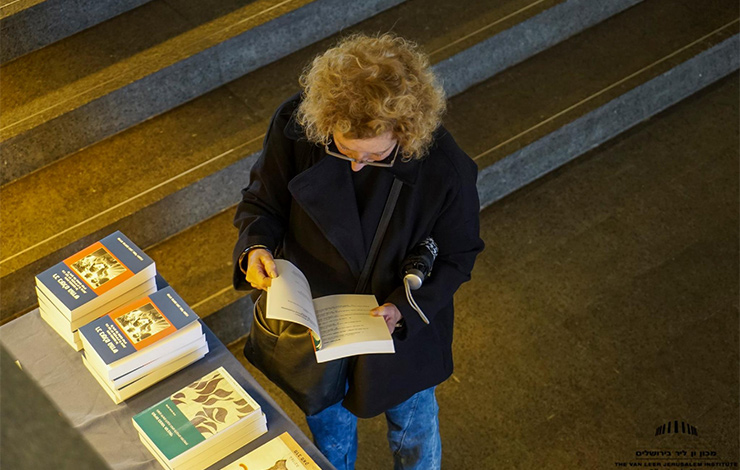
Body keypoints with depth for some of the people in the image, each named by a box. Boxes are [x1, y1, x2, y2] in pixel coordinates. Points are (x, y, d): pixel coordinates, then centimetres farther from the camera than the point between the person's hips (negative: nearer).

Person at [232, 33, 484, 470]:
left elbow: (456, 258, -15)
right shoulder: (295, 126, -28)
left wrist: (405, 309, -29)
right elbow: (263, 200, -10)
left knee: (413, 432, 28)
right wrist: (257, 245, -30)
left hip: (402, 323, -2)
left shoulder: (446, 170, -33)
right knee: (328, 426, 31)